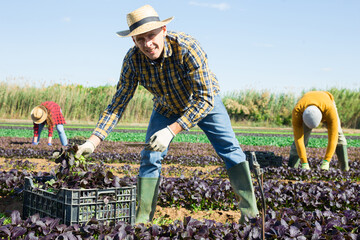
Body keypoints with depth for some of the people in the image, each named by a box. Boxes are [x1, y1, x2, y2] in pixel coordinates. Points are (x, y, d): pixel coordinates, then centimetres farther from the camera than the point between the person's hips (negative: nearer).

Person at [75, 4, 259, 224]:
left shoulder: (188, 48, -39)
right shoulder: (133, 60, -27)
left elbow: (205, 99, -38)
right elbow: (118, 104, -22)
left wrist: (171, 131, -46)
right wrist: (93, 141, -32)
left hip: (204, 101, -2)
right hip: (167, 108, 3)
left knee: (230, 148, -12)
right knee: (150, 157, -7)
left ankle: (249, 210, -3)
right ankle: (143, 219, 1)